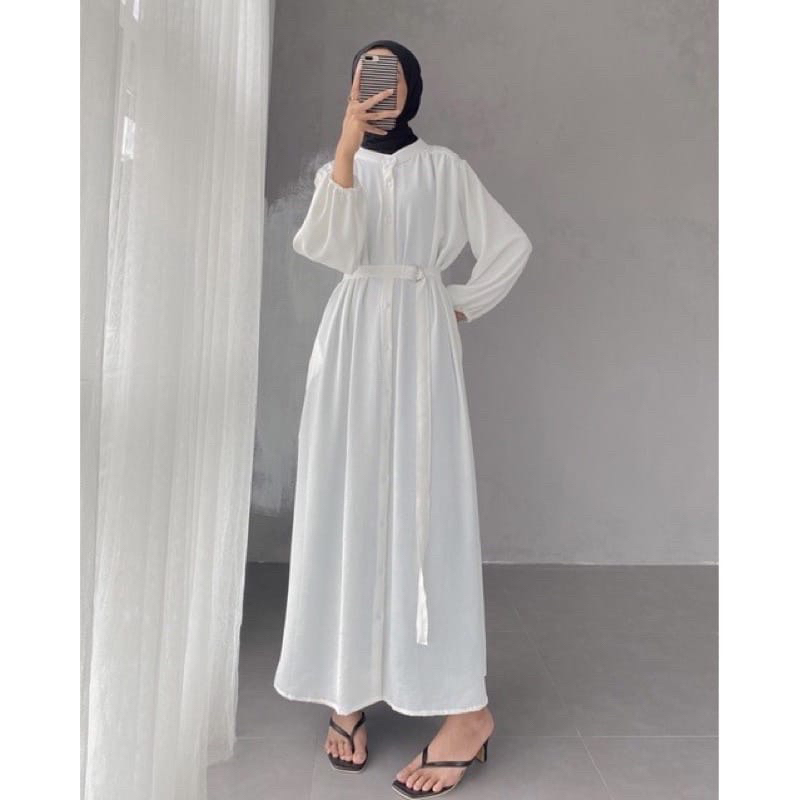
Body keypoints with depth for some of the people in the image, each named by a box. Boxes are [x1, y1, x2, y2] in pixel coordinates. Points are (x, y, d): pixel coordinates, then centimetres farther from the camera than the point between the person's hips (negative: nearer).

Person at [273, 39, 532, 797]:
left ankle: (466, 707, -3)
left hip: (419, 337, -2)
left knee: (424, 502, -9)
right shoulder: (339, 167, 15)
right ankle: (348, 687, 7)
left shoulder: (443, 166, 10)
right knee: (348, 501, -3)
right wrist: (346, 148, -14)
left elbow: (511, 243, 11)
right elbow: (332, 246, -6)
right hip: (350, 338, 3)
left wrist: (462, 308, 5)